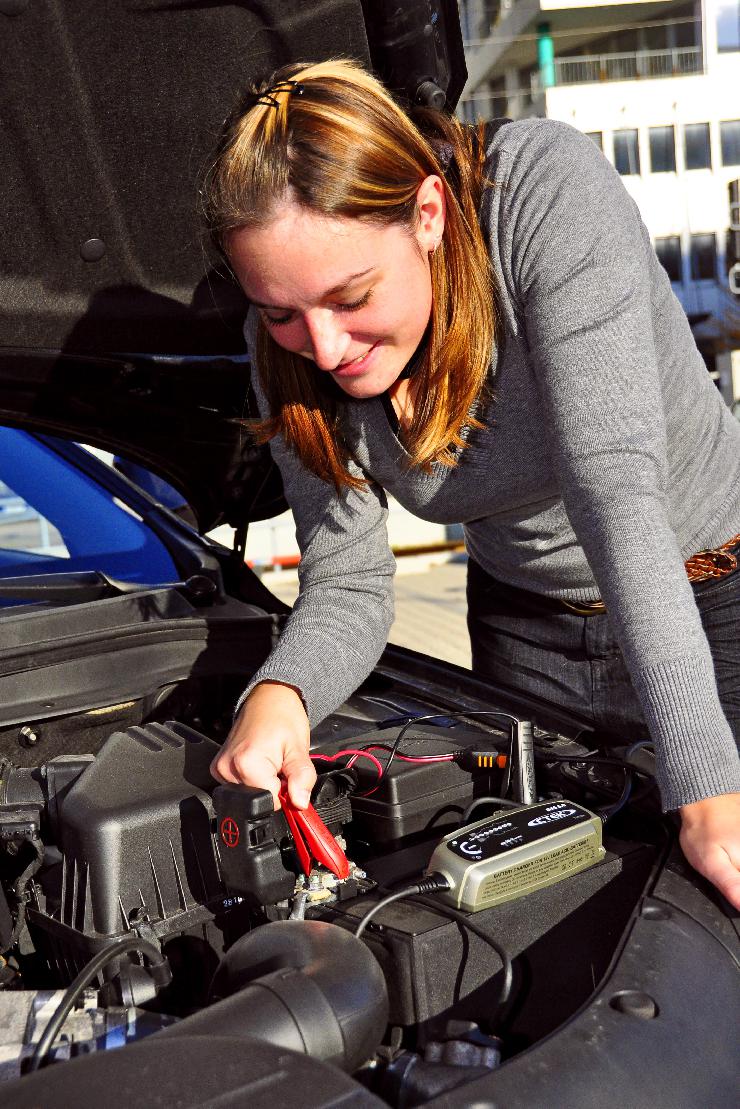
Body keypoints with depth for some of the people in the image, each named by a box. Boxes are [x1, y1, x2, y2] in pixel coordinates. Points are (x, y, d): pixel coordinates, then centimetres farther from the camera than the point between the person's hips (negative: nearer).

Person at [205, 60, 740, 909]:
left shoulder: (546, 187, -29)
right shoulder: (287, 345, -15)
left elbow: (615, 482, -37)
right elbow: (348, 585, -11)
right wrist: (278, 694, -34)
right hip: (529, 630, 4)